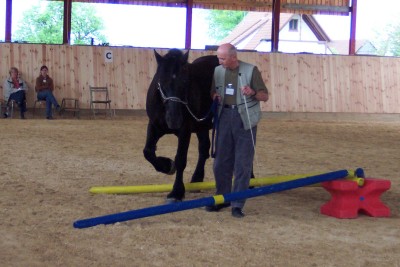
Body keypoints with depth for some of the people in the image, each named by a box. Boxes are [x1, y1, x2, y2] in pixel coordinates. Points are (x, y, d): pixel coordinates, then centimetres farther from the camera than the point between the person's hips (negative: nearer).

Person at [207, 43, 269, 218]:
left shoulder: (251, 70, -6)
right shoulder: (218, 71, 6)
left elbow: (265, 97, -2)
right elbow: (213, 92, 19)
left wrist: (253, 93, -22)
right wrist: (215, 96, -4)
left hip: (245, 120, -4)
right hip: (225, 118, 4)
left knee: (243, 164, 0)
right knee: (221, 162, 9)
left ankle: (238, 205, 7)